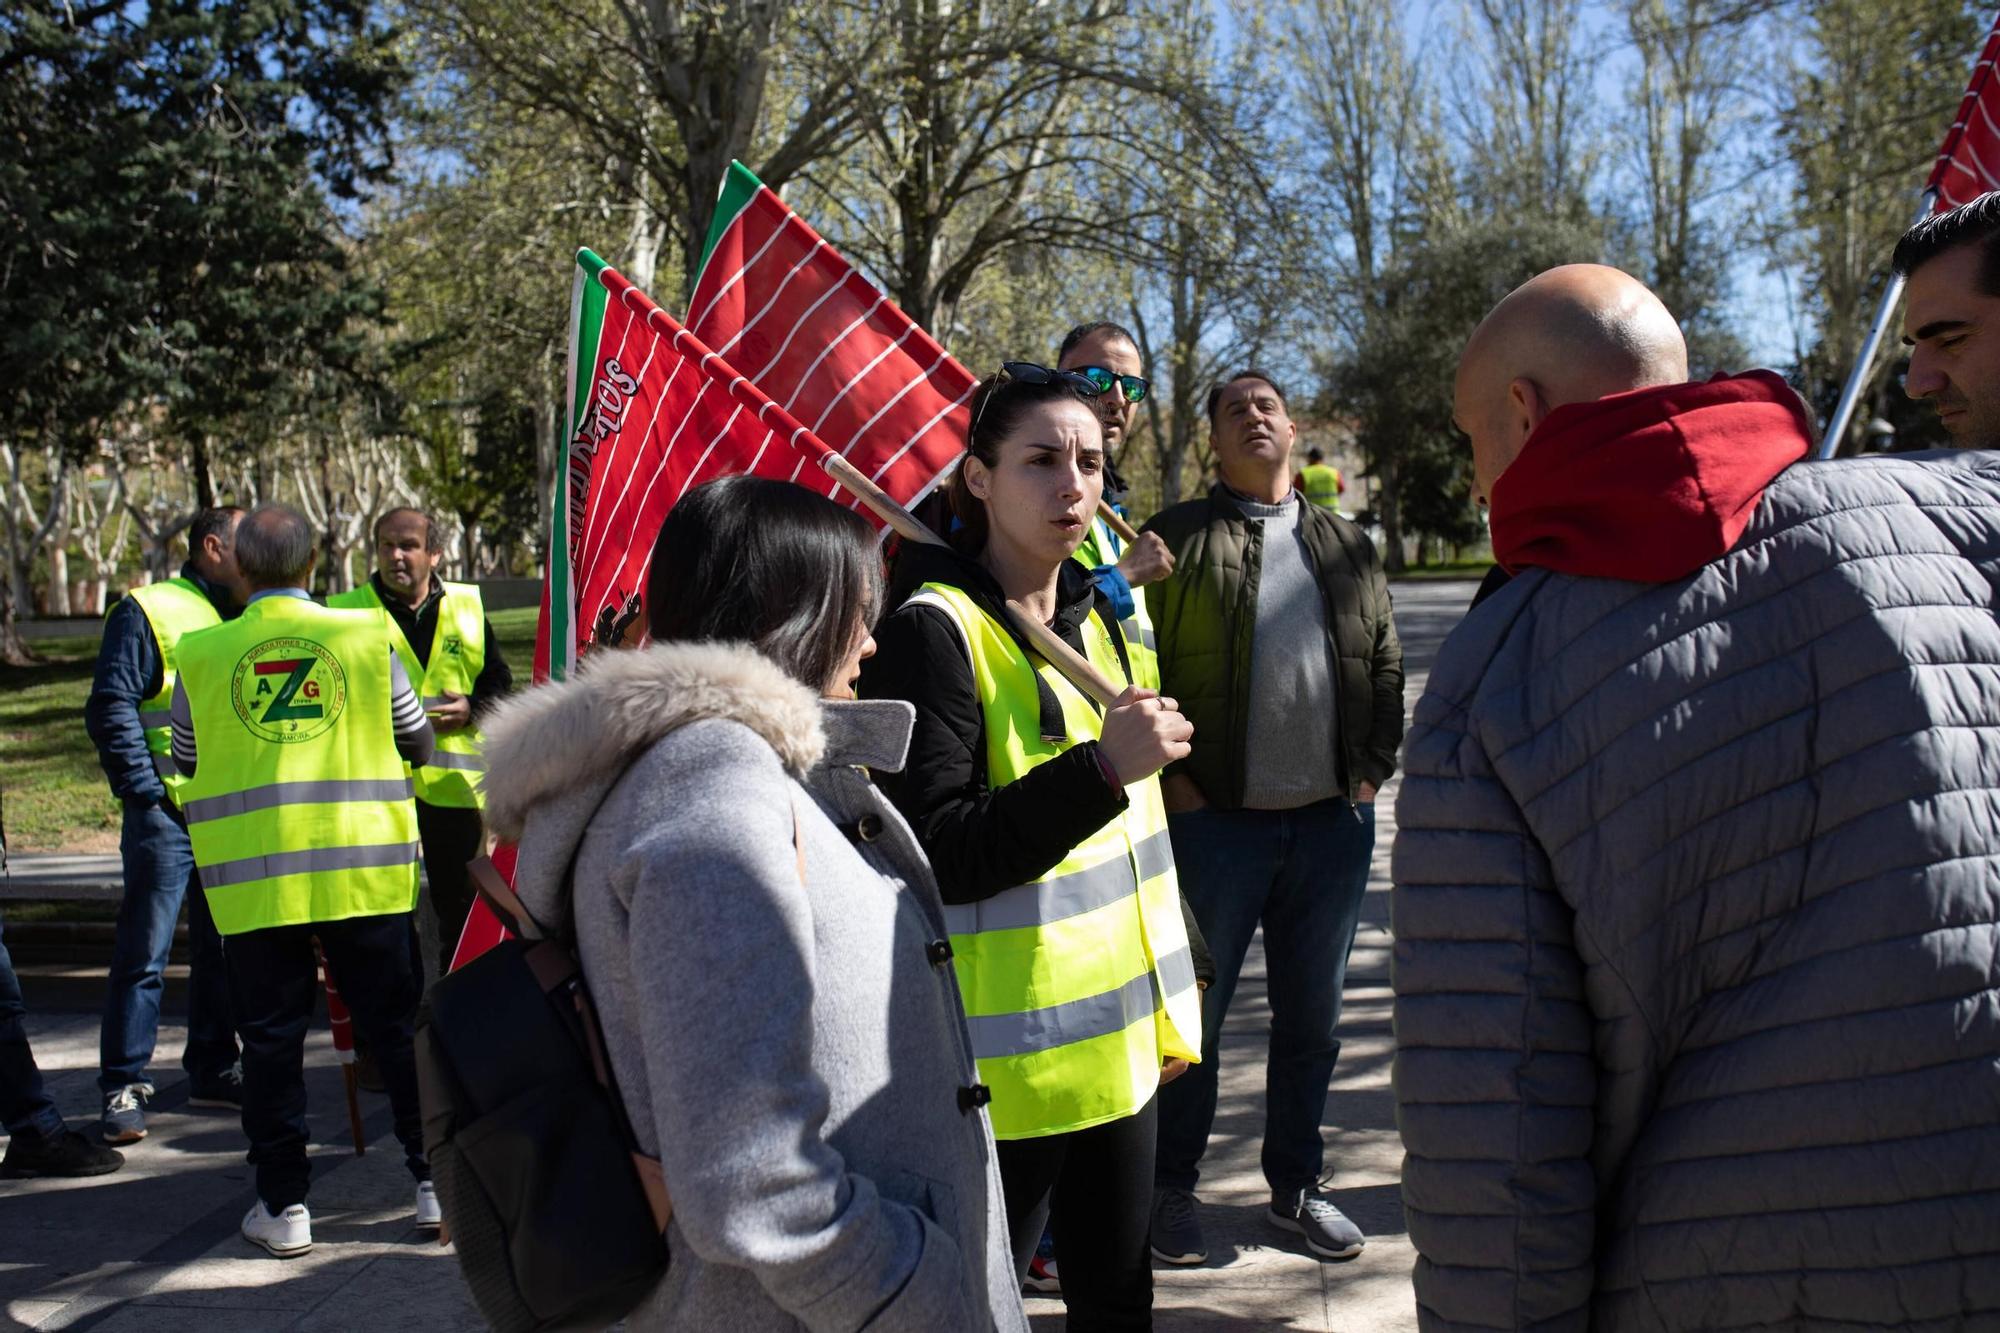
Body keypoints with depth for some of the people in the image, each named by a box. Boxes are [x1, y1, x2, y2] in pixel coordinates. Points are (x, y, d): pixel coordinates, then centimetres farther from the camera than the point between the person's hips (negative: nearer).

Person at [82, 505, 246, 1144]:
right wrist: (145, 790, -14)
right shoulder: (148, 611, -5)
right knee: (144, 954, -3)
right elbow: (111, 708, -10)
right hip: (167, 813, -7)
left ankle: (212, 1070, 23)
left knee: (222, 950, 12)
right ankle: (124, 1089, 4)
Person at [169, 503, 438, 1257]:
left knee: (270, 1039, 9)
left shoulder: (201, 655, 0)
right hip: (362, 868, 0)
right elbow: (416, 742, 8)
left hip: (253, 876, 0)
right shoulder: (366, 636, -1)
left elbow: (187, 762, 11)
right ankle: (437, 1181, 15)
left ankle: (283, 1206, 14)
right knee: (395, 1026, 10)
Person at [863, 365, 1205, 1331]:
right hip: (1006, 1065, -7)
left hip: (1118, 1044, 7)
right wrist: (1099, 767, -28)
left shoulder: (1094, 615, 10)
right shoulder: (933, 632, -14)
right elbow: (937, 857, -20)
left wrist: (1172, 1003, 18)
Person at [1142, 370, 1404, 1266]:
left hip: (1333, 823, 4)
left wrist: (1373, 768, 5)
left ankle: (1296, 1186, 29)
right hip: (1215, 822, -4)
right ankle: (1171, 1189, 21)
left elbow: (1386, 664, 15)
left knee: (1312, 1018, 14)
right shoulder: (1177, 538, 0)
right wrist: (1173, 777, -9)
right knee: (1195, 1013, 6)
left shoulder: (1346, 545, 14)